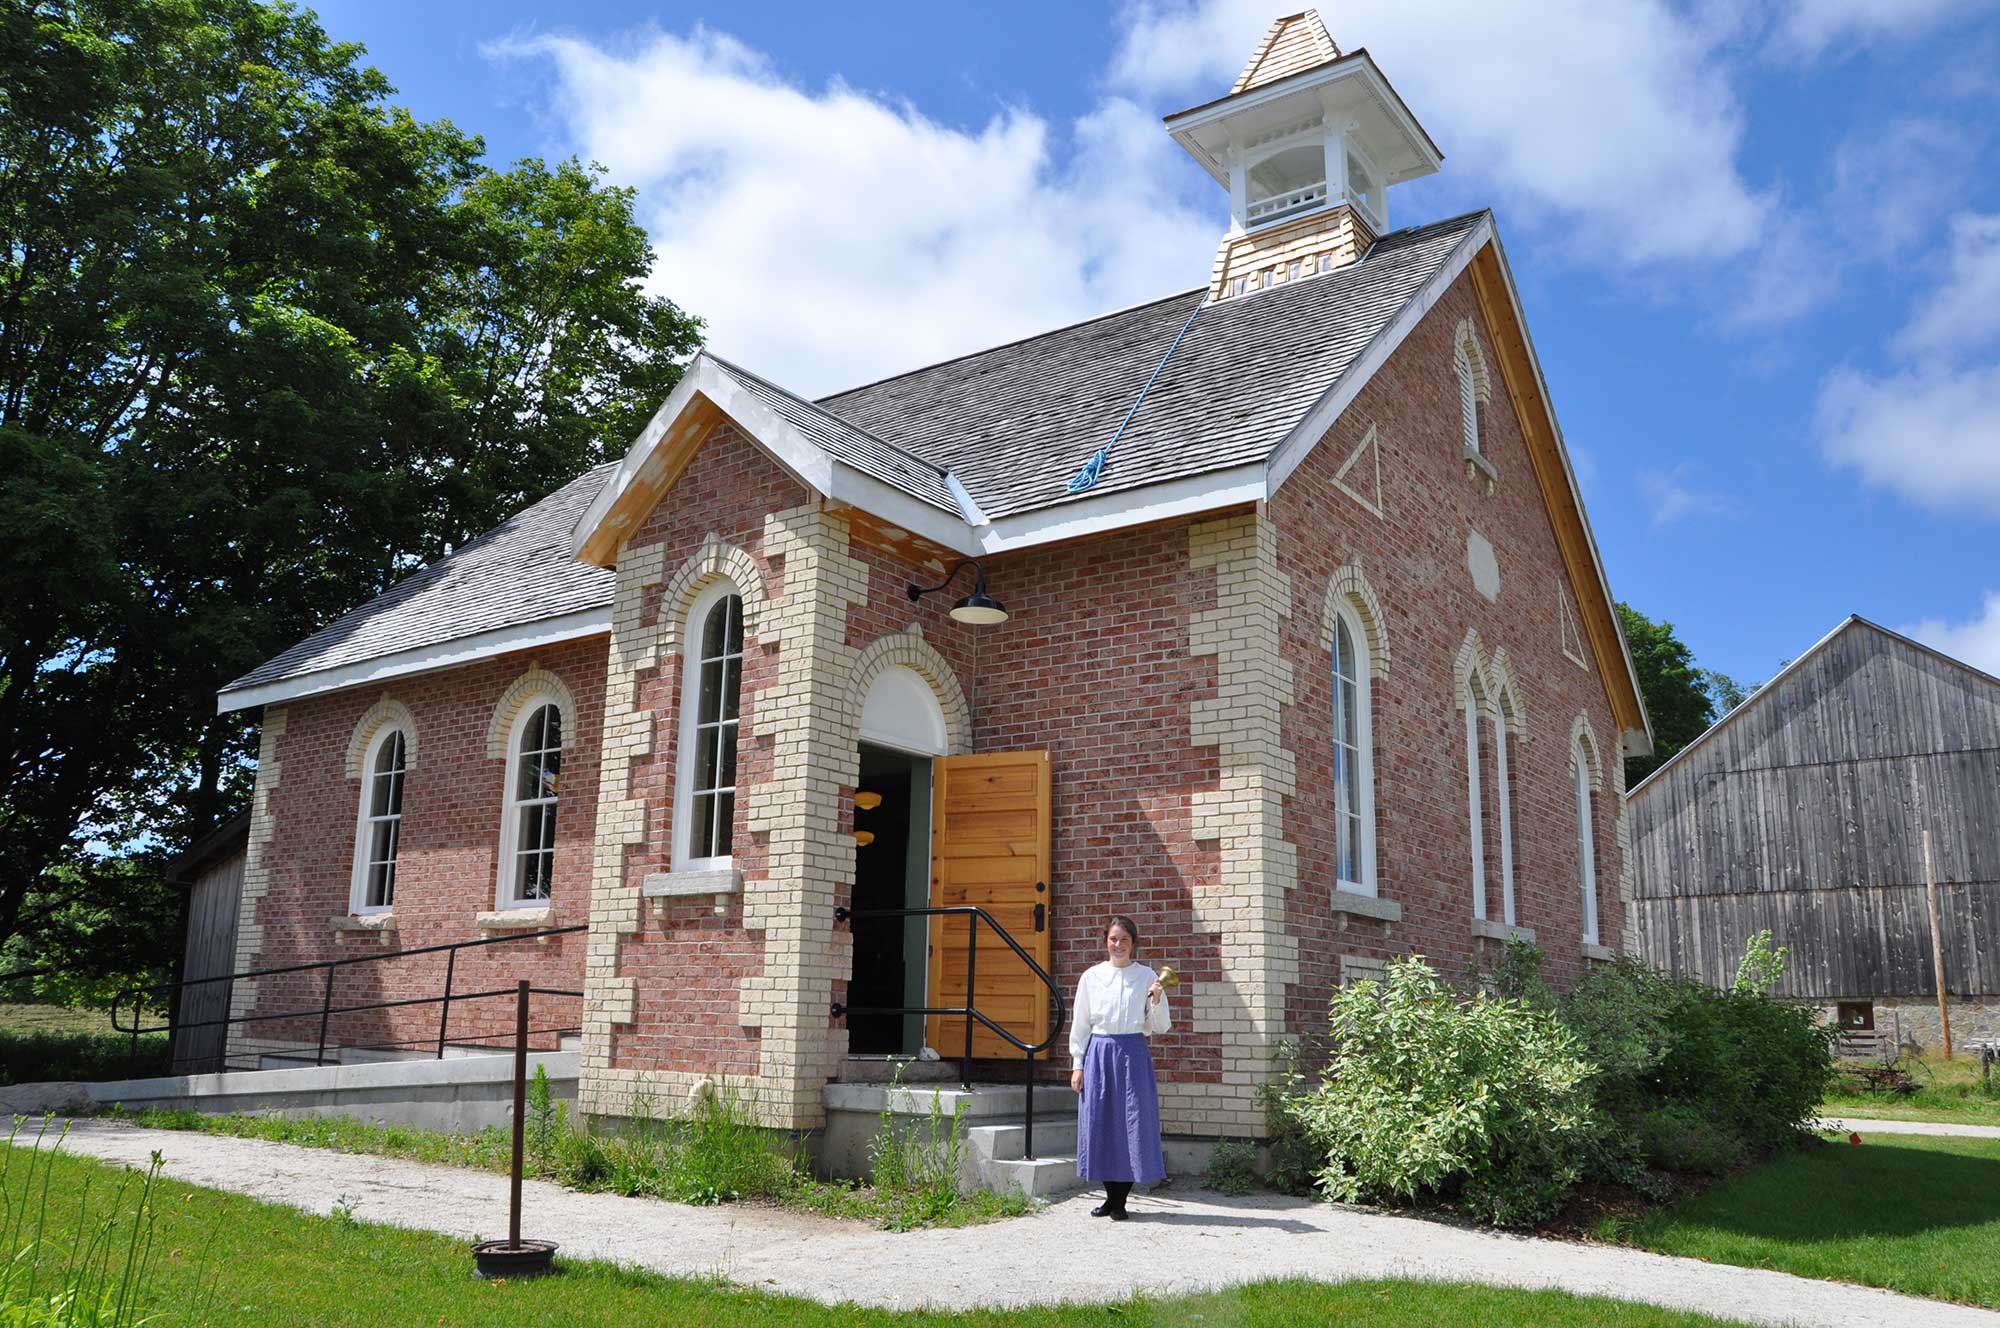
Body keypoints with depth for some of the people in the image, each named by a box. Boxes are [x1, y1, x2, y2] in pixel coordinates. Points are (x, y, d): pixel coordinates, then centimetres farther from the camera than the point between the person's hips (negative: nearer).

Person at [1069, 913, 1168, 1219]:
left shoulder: (1147, 976, 3)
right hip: (1099, 1053, 1)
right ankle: (1111, 1196, 18)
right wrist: (1078, 1064, 5)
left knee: (1132, 1122, -3)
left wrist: (1156, 1001, -14)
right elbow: (1080, 1024, 9)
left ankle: (1120, 1201, 8)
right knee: (1100, 1121, 3)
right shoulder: (1091, 976, 6)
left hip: (1133, 1054, -1)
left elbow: (1160, 1026, 4)